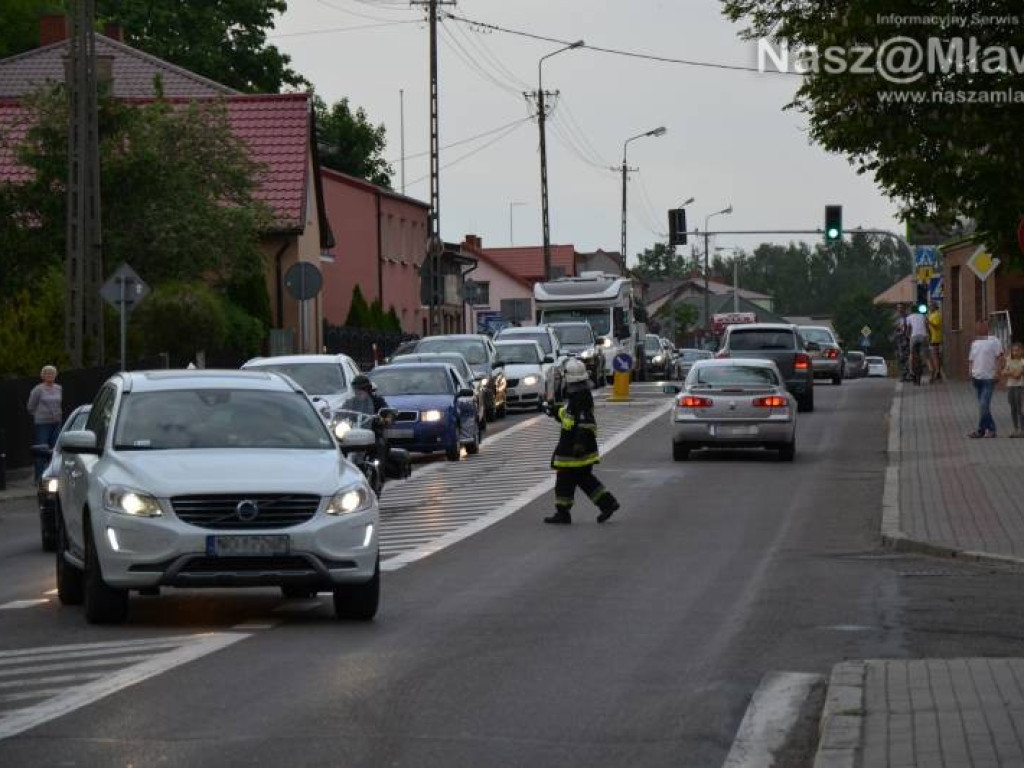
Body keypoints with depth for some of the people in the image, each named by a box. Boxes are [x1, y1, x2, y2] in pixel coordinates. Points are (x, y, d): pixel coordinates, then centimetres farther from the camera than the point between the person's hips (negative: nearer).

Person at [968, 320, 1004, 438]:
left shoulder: (993, 341, -4)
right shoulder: (974, 343, 13)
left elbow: (1000, 357, -8)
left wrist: (997, 372, -16)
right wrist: (971, 372, 3)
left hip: (989, 378, -7)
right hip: (977, 378, 7)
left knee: (984, 405, -11)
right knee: (983, 405, 8)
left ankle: (981, 430, -7)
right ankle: (991, 429, 14)